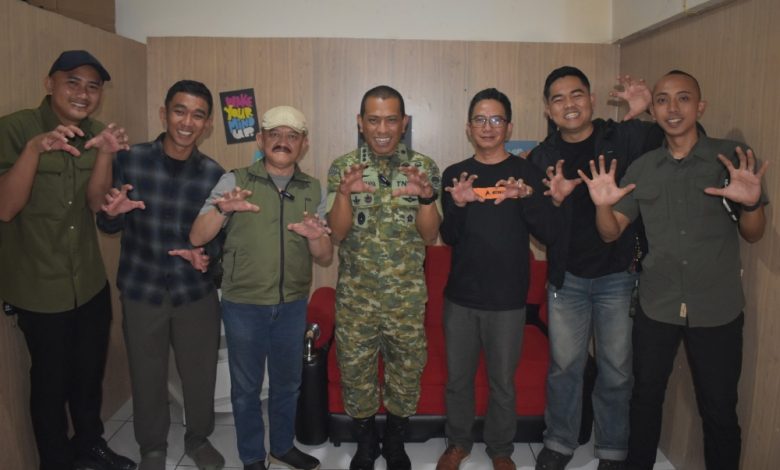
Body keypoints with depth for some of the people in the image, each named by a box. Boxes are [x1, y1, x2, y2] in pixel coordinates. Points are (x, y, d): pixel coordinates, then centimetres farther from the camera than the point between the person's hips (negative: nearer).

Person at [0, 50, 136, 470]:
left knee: (91, 372, 19)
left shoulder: (95, 131, 1)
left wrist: (105, 154, -23)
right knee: (51, 381, 10)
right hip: (38, 288, -5)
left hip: (91, 282, 5)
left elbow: (96, 203, -7)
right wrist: (35, 148, -34)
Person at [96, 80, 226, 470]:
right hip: (141, 291, 0)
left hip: (197, 292, 1)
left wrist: (207, 254, -20)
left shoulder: (214, 174, -6)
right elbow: (107, 226, -1)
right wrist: (112, 212, -24)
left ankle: (199, 439, 41)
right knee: (147, 376, 15)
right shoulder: (129, 159, -8)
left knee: (200, 373, 14)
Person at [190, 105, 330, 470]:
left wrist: (315, 236, -21)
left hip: (293, 305, 3)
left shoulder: (313, 190, 1)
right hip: (243, 305, -2)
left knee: (287, 383, 19)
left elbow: (325, 258, 1)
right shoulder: (234, 181, -7)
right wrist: (221, 210, -29)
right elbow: (197, 238, -10)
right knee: (246, 387, 13)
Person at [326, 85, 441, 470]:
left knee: (406, 371, 13)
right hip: (355, 294, 0)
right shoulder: (342, 167, -3)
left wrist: (425, 196, -26)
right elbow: (336, 233, -9)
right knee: (356, 371, 13)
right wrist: (345, 193, -28)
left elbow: (430, 235, -7)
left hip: (407, 294, 0)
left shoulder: (424, 167, -3)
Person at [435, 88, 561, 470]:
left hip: (507, 299, -2)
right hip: (460, 296, 2)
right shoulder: (455, 174, 4)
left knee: (503, 382, 10)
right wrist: (459, 205, -23)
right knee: (458, 377, 14)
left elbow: (549, 233, -10)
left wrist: (527, 196, -26)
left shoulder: (527, 172, -1)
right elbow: (448, 237, -3)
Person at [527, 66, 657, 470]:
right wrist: (554, 198, -19)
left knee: (616, 369, 11)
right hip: (566, 278, 2)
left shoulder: (625, 138, -5)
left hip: (618, 274, -1)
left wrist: (648, 111, -15)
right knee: (564, 366, 13)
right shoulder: (541, 158, 1)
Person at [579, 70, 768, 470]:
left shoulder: (733, 157, -4)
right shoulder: (642, 168, 4)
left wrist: (751, 203, -22)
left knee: (719, 410, 9)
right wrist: (602, 205, -17)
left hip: (717, 309, -2)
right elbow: (611, 232, 3)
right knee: (645, 397, 16)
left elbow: (753, 235, -1)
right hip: (655, 306, 2)